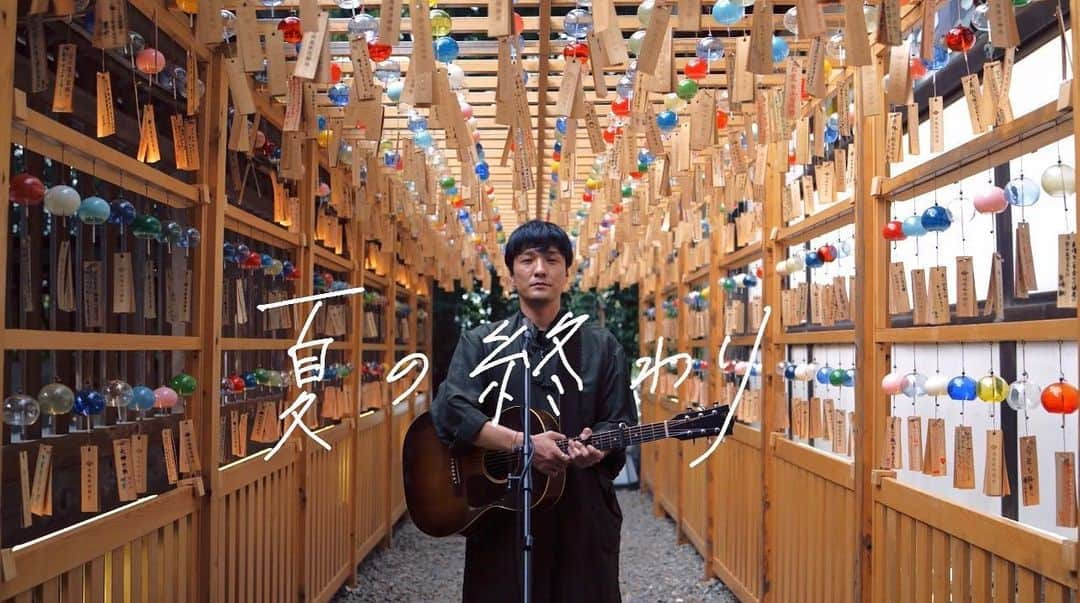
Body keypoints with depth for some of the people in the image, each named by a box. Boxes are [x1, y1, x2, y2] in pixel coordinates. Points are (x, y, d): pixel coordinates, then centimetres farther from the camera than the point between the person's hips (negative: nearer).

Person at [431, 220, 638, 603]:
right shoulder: (480, 343, 3)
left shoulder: (601, 346, 7)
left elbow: (621, 421, 4)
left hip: (583, 513, 1)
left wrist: (598, 447, -18)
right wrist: (523, 443, -22)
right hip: (500, 514, -1)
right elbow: (449, 412, -11)